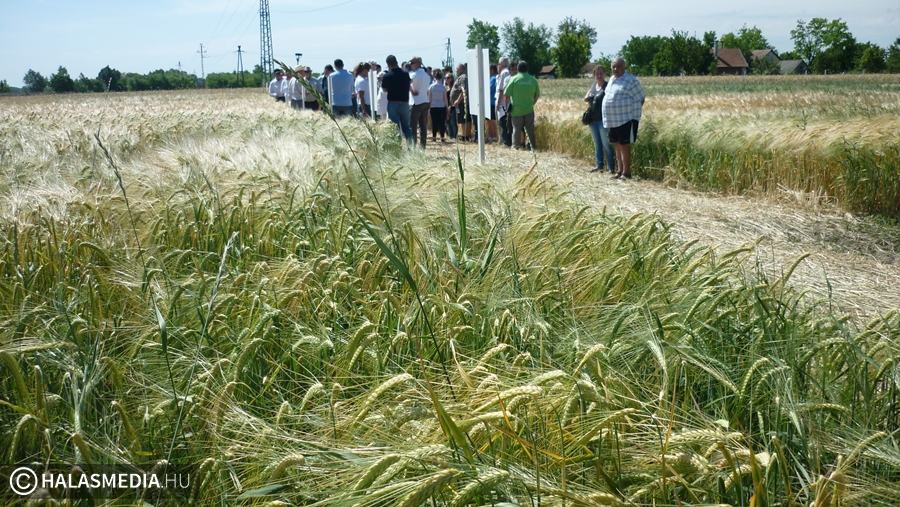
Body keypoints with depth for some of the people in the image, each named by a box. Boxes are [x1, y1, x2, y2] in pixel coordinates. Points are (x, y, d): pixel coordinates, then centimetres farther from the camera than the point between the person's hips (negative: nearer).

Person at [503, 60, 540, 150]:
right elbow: (537, 95, 6)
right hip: (529, 109, 2)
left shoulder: (514, 79, -9)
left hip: (517, 109, -2)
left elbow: (506, 94, -8)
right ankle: (533, 145, 15)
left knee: (517, 128, 7)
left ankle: (516, 146, 11)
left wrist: (508, 107, 5)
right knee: (530, 128, 11)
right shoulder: (533, 80, -1)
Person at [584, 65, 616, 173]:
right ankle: (599, 165, 23)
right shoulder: (593, 85, 14)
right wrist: (588, 97, -3)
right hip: (593, 119, 7)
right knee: (597, 144, 14)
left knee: (606, 144, -8)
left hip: (603, 119, -7)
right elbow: (585, 99, 19)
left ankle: (611, 168, -5)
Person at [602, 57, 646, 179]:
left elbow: (641, 98, -7)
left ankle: (626, 173, -1)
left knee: (624, 145, -6)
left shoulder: (630, 80, -10)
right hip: (613, 120, 8)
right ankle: (620, 171, 21)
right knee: (617, 145, 13)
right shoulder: (612, 80, 14)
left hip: (626, 119, -8)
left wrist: (634, 111, -5)